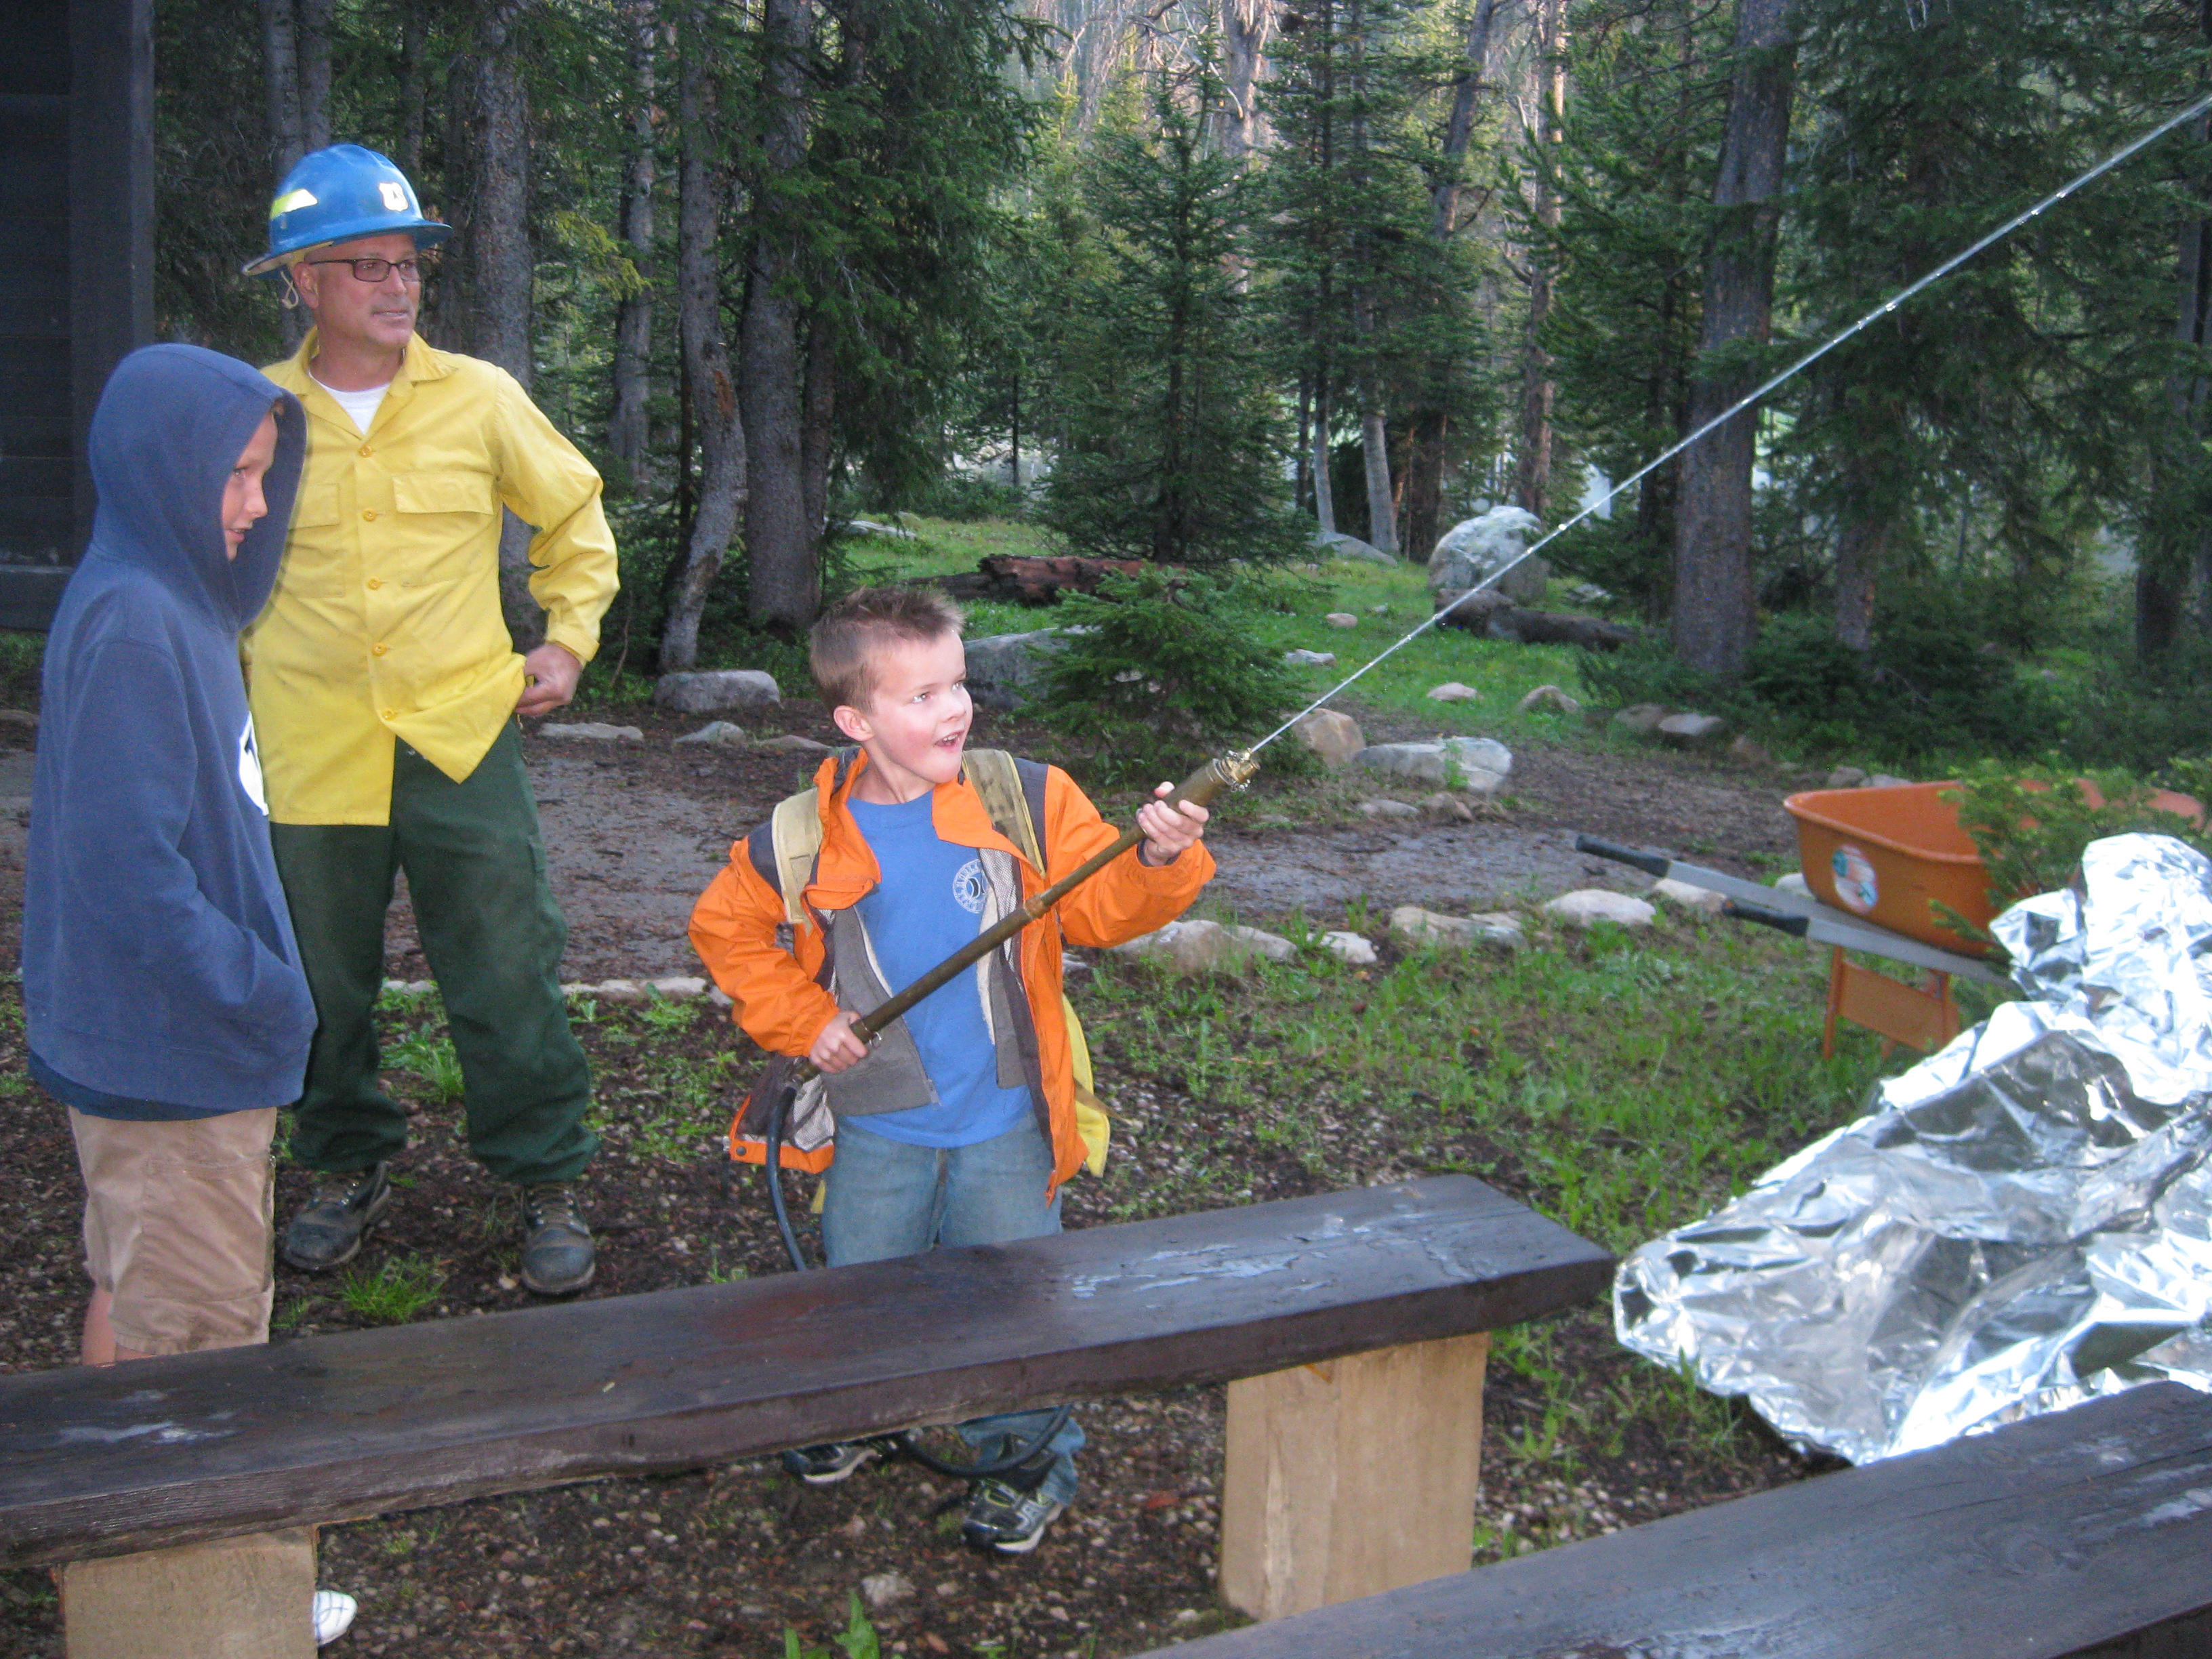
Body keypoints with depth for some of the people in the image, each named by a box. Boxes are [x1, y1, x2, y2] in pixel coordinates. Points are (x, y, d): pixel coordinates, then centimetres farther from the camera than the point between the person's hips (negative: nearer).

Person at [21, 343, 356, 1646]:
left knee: (138, 1295, 23)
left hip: (169, 1036, 10)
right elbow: (127, 869, -27)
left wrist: (261, 988, 12)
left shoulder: (175, 604, 8)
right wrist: (265, 999, -19)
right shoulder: (131, 625, -23)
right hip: (170, 1051, -10)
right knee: (195, 1329, 4)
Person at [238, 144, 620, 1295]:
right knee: (321, 979, 12)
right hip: (308, 749, 1)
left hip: (462, 735, -1)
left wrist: (568, 638, 7)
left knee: (508, 976, 0)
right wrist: (237, 661, 11)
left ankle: (547, 1184, 16)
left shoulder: (478, 398, 1)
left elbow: (573, 514, 15)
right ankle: (349, 1167, 33)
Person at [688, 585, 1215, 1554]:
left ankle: (1027, 1455, 31)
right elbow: (726, 929, 8)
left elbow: (1102, 910, -11)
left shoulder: (1028, 803, -7)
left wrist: (1156, 862, -30)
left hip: (1004, 1124, -1)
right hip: (877, 1130, 1)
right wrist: (801, 1019, 0)